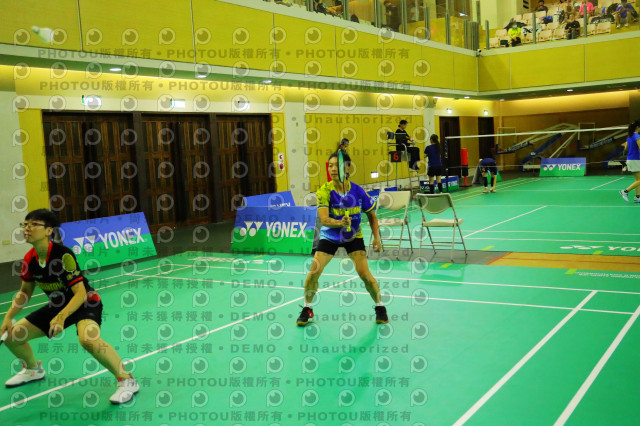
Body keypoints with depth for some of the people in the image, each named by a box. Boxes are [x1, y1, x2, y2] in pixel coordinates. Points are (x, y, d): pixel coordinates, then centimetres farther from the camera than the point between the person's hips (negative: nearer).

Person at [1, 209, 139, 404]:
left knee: (88, 339, -38)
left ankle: (127, 381, -22)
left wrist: (62, 317, -40)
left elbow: (81, 293, -27)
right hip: (58, 305, 8)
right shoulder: (29, 260, -6)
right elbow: (25, 292, 11)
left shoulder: (63, 255, -26)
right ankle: (33, 370, 38)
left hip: (85, 302, -8)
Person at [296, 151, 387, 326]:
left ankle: (380, 307, 11)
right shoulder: (324, 191, -20)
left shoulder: (358, 191, -16)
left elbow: (371, 215, -1)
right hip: (329, 236, 0)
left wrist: (377, 238, -10)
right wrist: (340, 223, -51)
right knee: (314, 272, -11)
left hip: (353, 236, 0)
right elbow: (324, 220, -31)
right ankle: (307, 309, 13)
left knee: (364, 273, -13)